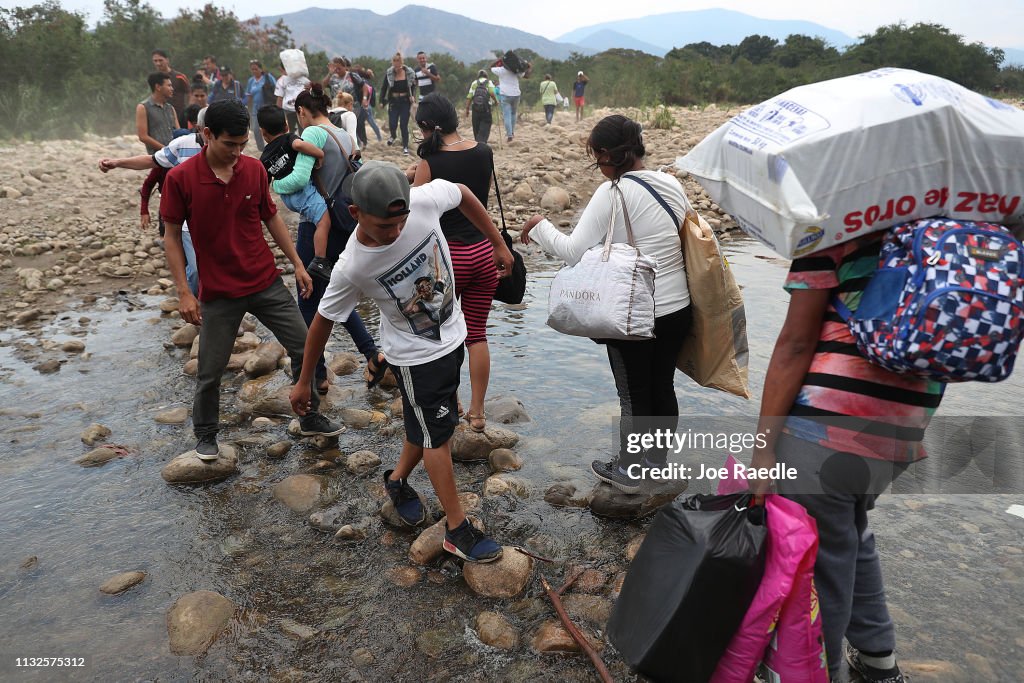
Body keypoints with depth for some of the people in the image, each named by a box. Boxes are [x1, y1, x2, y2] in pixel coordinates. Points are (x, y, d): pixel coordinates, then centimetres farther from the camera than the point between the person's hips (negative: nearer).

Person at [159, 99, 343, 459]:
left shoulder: (254, 168, -3)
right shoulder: (180, 178, -12)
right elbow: (172, 236, -5)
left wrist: (297, 263, 7)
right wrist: (183, 293, -9)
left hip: (266, 282, 3)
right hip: (219, 292, -3)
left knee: (304, 347, 5)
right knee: (211, 370, 6)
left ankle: (310, 418, 24)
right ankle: (205, 434, 31)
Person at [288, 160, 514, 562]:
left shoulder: (425, 199, -24)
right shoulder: (352, 268, -29)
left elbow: (463, 195, -2)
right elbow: (323, 321, -13)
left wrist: (498, 244, 5)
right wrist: (304, 381, -2)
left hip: (451, 335, 5)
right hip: (415, 356, -5)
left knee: (427, 425, 19)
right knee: (436, 436, 3)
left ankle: (398, 480, 45)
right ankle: (457, 531, 18)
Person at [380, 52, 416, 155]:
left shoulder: (409, 73, -6)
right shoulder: (389, 74, -6)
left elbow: (413, 87, 7)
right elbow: (384, 88, 2)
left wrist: (413, 96, -10)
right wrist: (382, 101, -1)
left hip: (405, 102, -1)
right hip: (393, 102, 1)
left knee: (404, 125, -2)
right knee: (392, 124, -2)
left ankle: (405, 147, 11)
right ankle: (393, 136, 34)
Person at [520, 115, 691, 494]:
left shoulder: (613, 193, -18)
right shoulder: (672, 184, 3)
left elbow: (575, 251, -17)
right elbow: (684, 237, 12)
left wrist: (540, 226, -3)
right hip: (678, 307, 7)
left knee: (633, 394, 10)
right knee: (662, 386, 21)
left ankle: (627, 473, 28)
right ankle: (656, 459, 40)